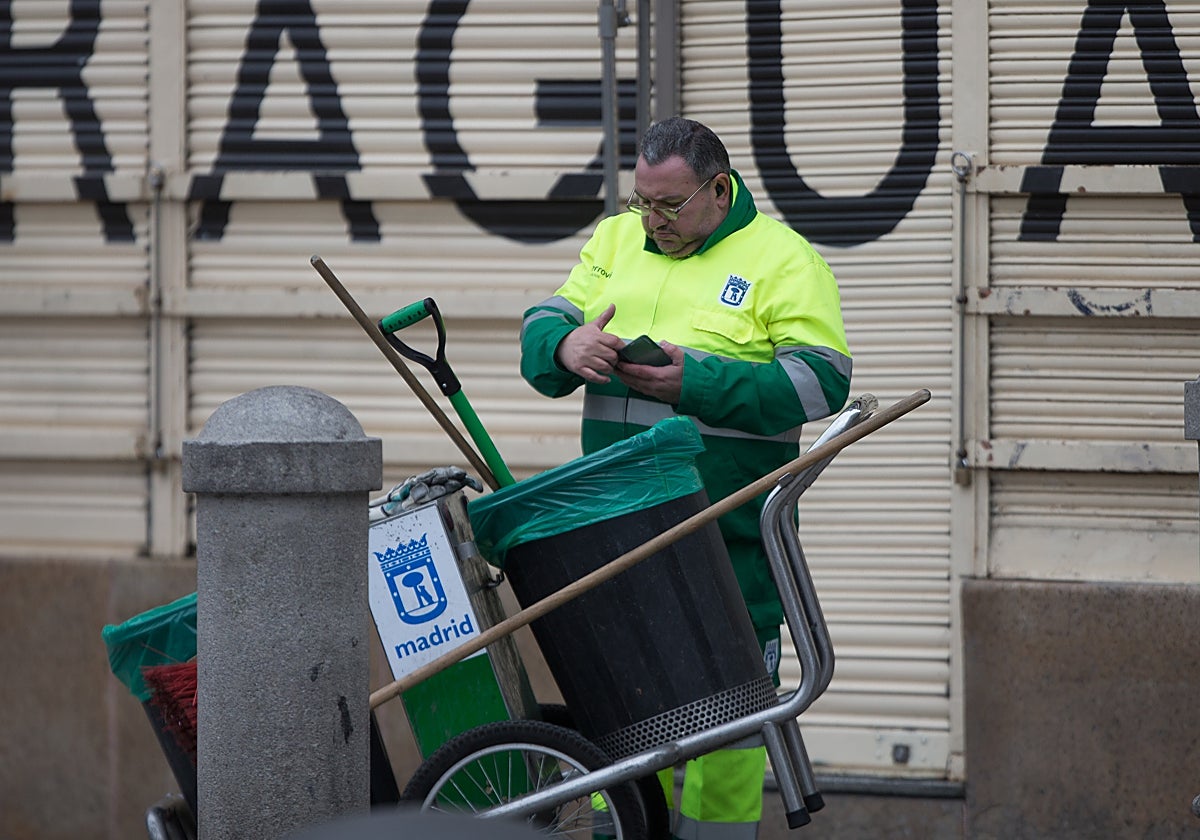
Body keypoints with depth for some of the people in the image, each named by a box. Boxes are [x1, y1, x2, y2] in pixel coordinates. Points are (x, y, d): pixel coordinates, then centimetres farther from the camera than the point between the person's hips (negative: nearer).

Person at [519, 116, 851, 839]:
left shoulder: (783, 259, -3)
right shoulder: (614, 242, 14)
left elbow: (820, 380, -12)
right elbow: (541, 329, 12)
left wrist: (696, 382, -20)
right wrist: (567, 346, -14)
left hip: (728, 518, -5)